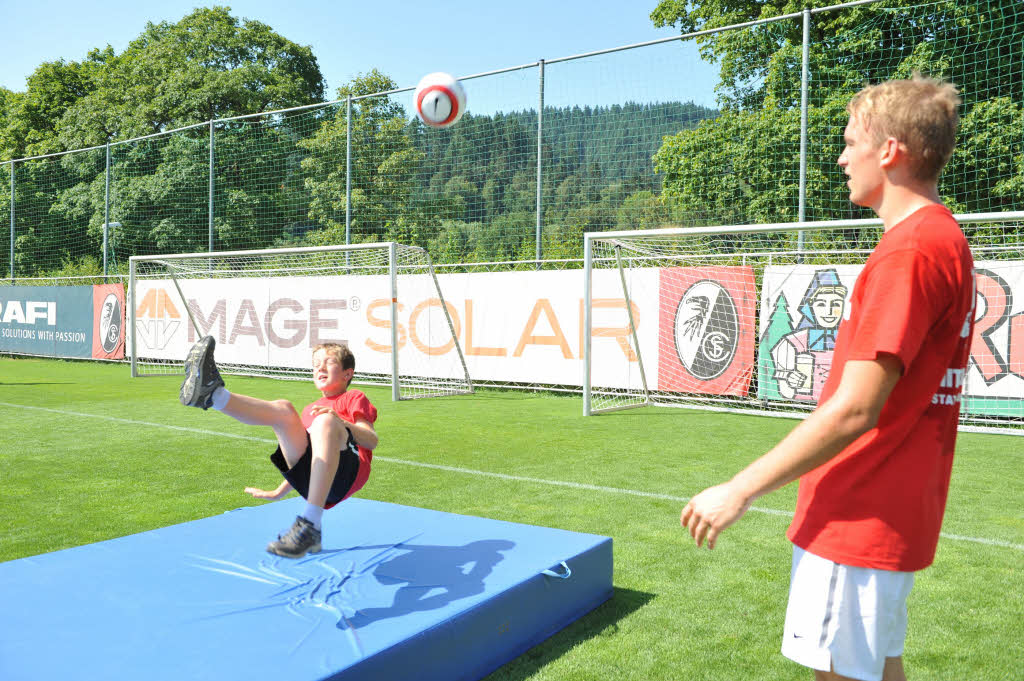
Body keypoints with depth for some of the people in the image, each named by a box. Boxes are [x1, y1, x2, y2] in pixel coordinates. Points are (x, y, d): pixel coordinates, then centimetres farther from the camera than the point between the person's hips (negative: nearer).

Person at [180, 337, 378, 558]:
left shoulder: (353, 398, 19)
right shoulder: (310, 410, 37)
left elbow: (372, 440, 1)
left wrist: (339, 422, -15)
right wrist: (278, 492, 36)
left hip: (348, 472, -5)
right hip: (311, 482, 5)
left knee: (325, 420, -35)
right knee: (283, 409, -12)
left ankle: (310, 525, -47)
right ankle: (212, 394, -40)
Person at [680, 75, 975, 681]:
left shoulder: (909, 250, -20)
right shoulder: (947, 239, 12)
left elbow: (853, 411, -24)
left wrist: (740, 490, -18)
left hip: (859, 519, -10)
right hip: (891, 511, 10)